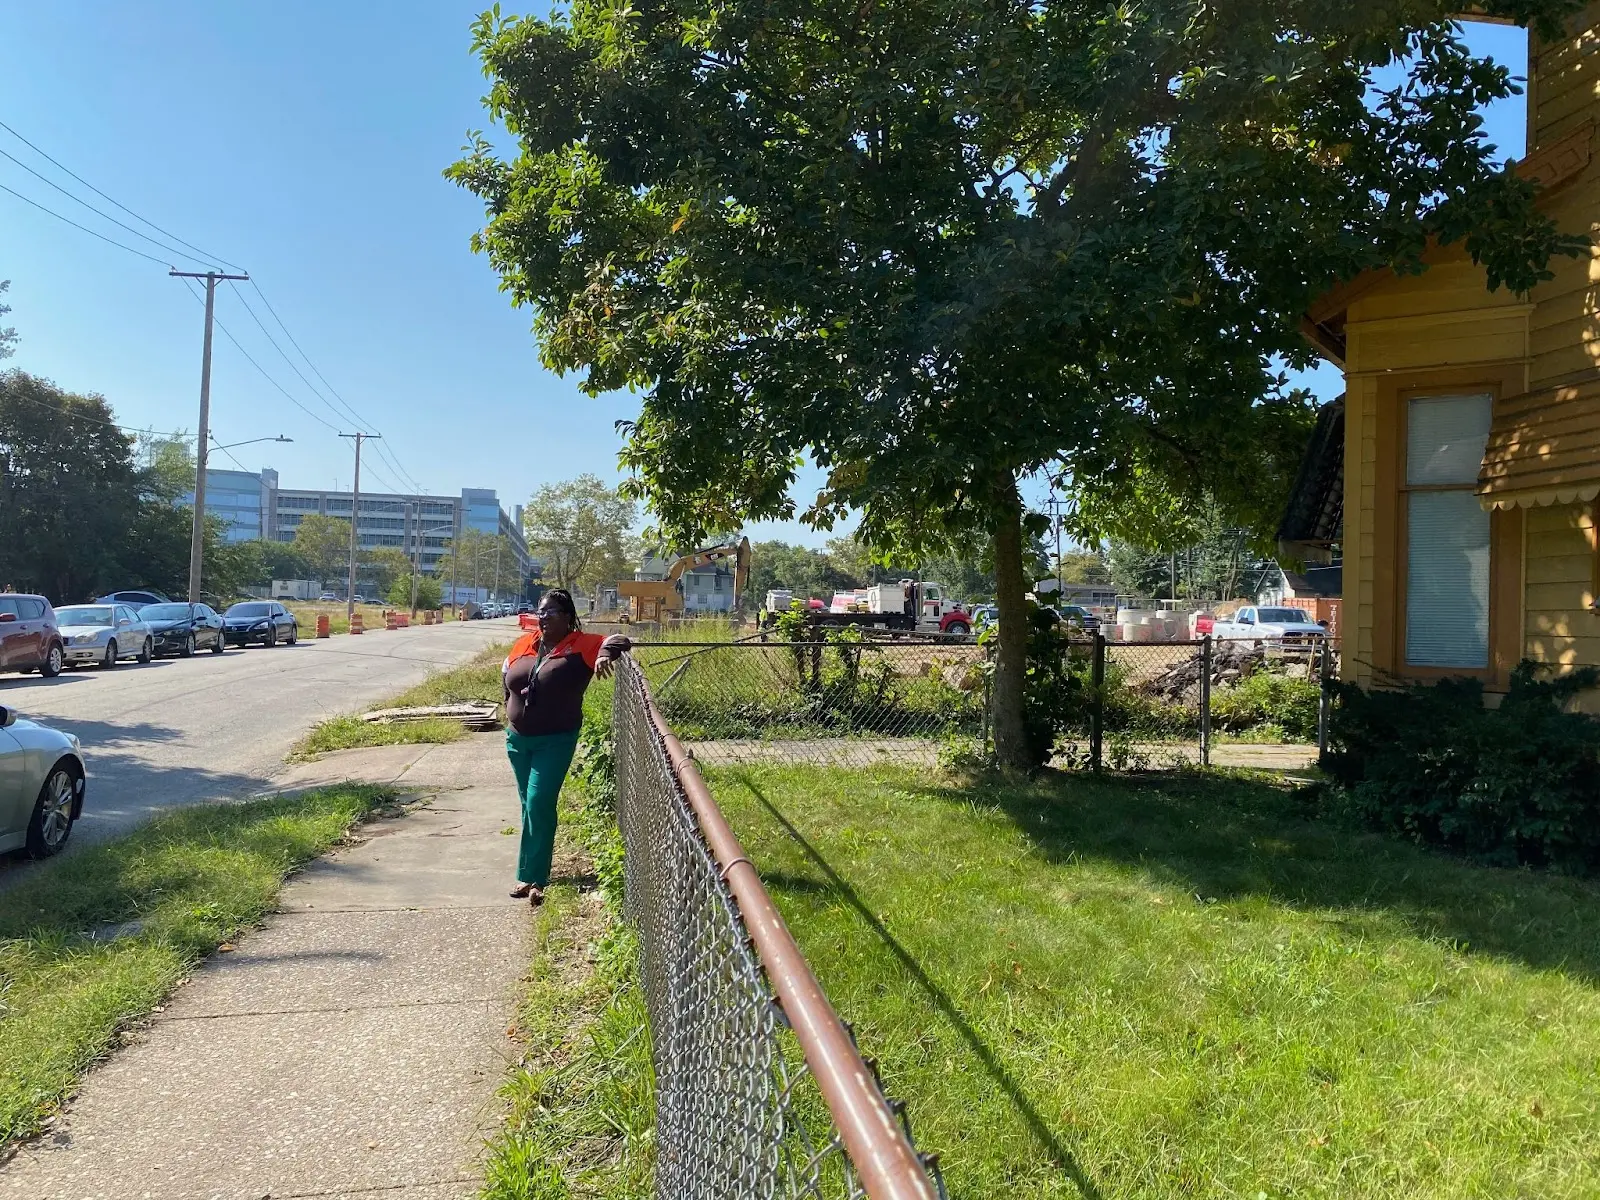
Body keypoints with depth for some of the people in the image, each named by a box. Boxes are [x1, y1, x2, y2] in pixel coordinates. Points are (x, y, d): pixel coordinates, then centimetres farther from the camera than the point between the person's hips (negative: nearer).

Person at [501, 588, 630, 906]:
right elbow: (506, 676, 17)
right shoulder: (524, 643, 3)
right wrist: (512, 709, 11)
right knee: (529, 805, 16)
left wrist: (606, 653, -37)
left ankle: (534, 877, -5)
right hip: (518, 739, 5)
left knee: (539, 805, -12)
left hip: (556, 742, -5)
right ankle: (531, 871, 29)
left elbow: (618, 641, -16)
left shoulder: (580, 645, -12)